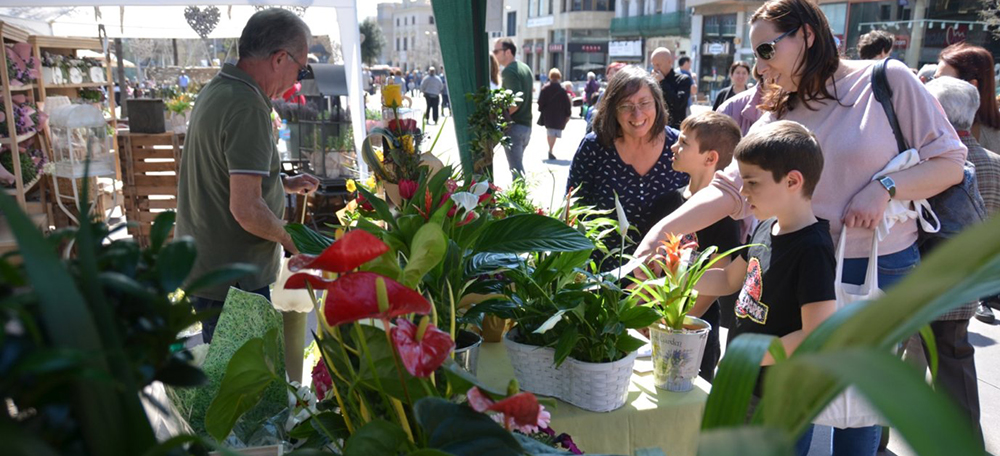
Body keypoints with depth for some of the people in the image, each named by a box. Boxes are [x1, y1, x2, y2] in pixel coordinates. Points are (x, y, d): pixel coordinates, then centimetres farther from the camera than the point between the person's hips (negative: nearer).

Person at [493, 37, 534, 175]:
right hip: (527, 124, 9)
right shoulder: (525, 68, 12)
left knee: (516, 169, -5)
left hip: (514, 126, -9)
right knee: (518, 166, 21)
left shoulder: (509, 71, -16)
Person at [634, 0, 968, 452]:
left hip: (882, 270, -2)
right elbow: (730, 188, -7)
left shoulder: (886, 80, -7)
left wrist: (885, 186, -19)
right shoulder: (777, 116, 2)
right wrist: (661, 229, -18)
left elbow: (950, 161, -3)